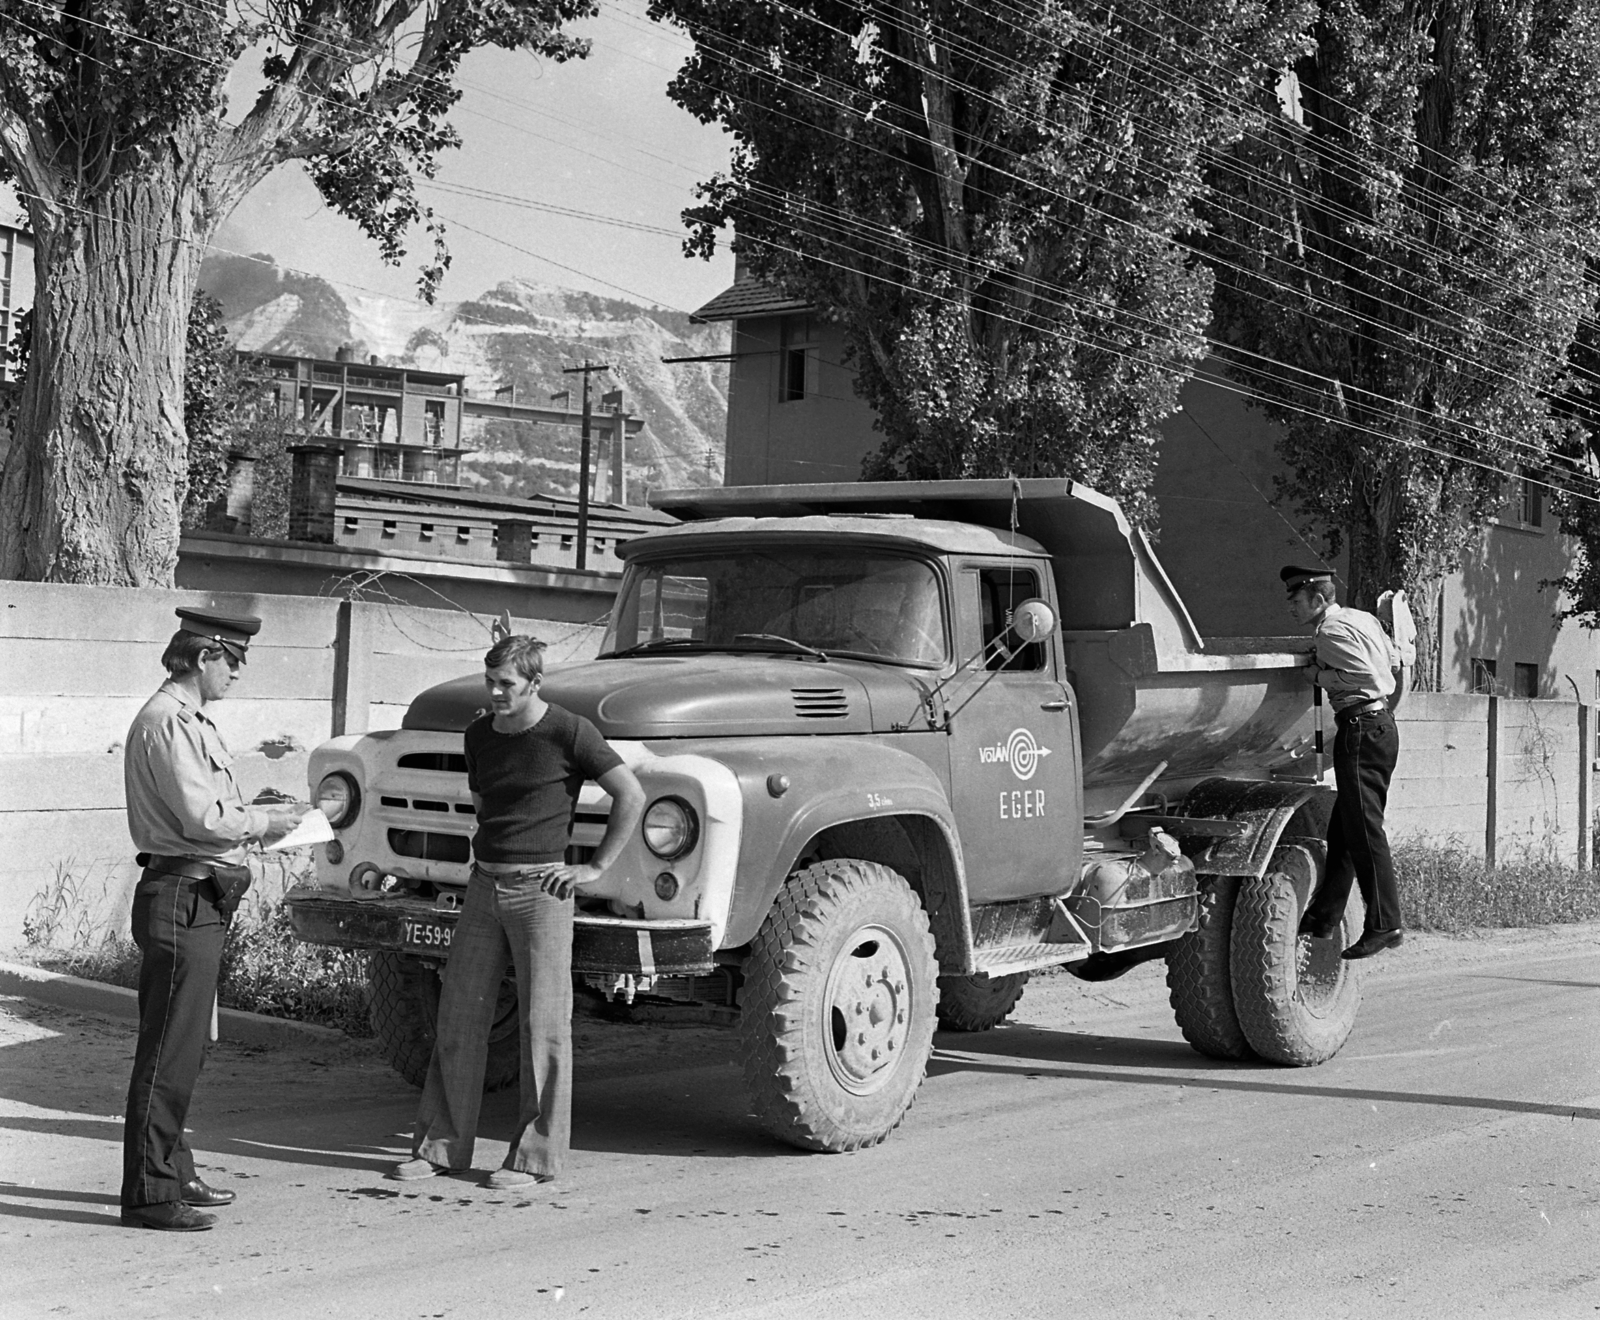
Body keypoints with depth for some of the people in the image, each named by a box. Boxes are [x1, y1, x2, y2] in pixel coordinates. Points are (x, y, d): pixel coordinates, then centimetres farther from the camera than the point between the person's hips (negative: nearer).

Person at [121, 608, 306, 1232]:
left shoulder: (190, 722, 18)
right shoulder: (168, 723, -15)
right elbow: (202, 818, -22)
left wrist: (260, 814, 11)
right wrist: (264, 822, -8)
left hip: (197, 901, 11)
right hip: (181, 898, -11)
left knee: (181, 1046, 17)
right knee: (169, 1051, -6)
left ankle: (174, 1173, 28)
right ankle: (149, 1194, -1)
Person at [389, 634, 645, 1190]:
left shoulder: (569, 732, -9)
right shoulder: (479, 733, 10)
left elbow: (631, 797, -8)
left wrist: (596, 866, -8)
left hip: (540, 889, -6)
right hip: (484, 886, 6)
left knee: (543, 1025, -2)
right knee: (458, 1018, 6)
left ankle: (535, 1155, 6)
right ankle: (442, 1145, 15)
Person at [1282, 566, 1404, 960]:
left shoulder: (1332, 631, -11)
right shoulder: (1363, 618, 16)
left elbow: (1371, 677, -19)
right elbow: (1391, 659, 23)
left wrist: (1321, 675, -7)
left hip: (1360, 728, -10)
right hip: (1382, 724, 10)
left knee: (1365, 829, -9)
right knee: (1343, 827, 13)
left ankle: (1384, 925, -9)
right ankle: (1324, 918, 19)